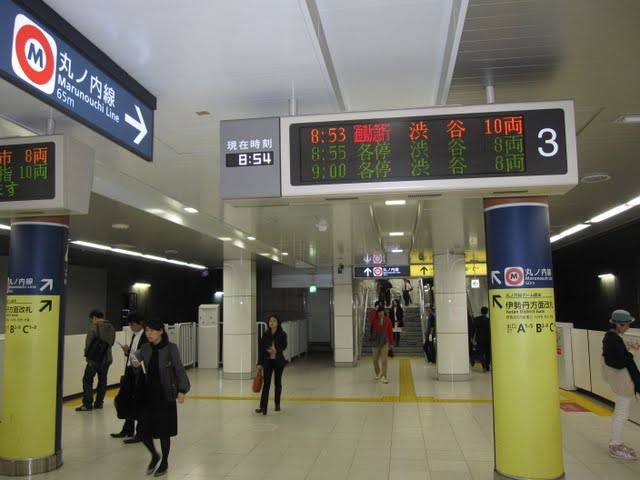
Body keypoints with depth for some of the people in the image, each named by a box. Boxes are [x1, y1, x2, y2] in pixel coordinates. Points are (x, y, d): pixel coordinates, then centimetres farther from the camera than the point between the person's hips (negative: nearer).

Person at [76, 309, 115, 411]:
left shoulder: (94, 327, -14)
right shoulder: (111, 327, 5)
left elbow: (88, 343, -12)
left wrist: (87, 354, 3)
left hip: (94, 359, -6)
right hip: (107, 358, 6)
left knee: (87, 380, 3)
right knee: (102, 380, 14)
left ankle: (87, 404, 1)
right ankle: (99, 402, 20)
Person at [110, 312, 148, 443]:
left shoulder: (146, 337, -15)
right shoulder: (135, 335, 11)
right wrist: (127, 352, -1)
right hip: (130, 372, 9)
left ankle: (141, 434, 13)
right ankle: (128, 430, 34)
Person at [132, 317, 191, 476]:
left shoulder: (170, 348, -11)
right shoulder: (145, 348, 2)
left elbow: (179, 370, -11)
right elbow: (140, 372, 12)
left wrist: (182, 390, -22)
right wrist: (136, 365, -11)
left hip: (165, 395, -4)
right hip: (147, 394, 4)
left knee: (164, 431, 7)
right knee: (143, 430, 4)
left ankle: (164, 462, 29)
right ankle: (154, 455, 33)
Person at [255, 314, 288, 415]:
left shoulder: (282, 334, -5)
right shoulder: (265, 334, 0)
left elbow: (284, 346, -14)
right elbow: (261, 349, 1)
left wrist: (276, 350, -33)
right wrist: (260, 363, -1)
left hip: (278, 361, 0)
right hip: (267, 361, 0)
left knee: (278, 383, 13)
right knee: (266, 384, -6)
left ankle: (277, 404, 28)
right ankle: (263, 407, -10)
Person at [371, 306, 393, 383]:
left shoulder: (387, 320, -2)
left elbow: (390, 331, 3)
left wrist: (391, 342, 5)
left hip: (385, 342, -1)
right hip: (375, 342, 1)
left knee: (384, 360, -9)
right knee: (375, 360, 12)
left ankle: (384, 376, -8)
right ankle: (378, 374, 34)